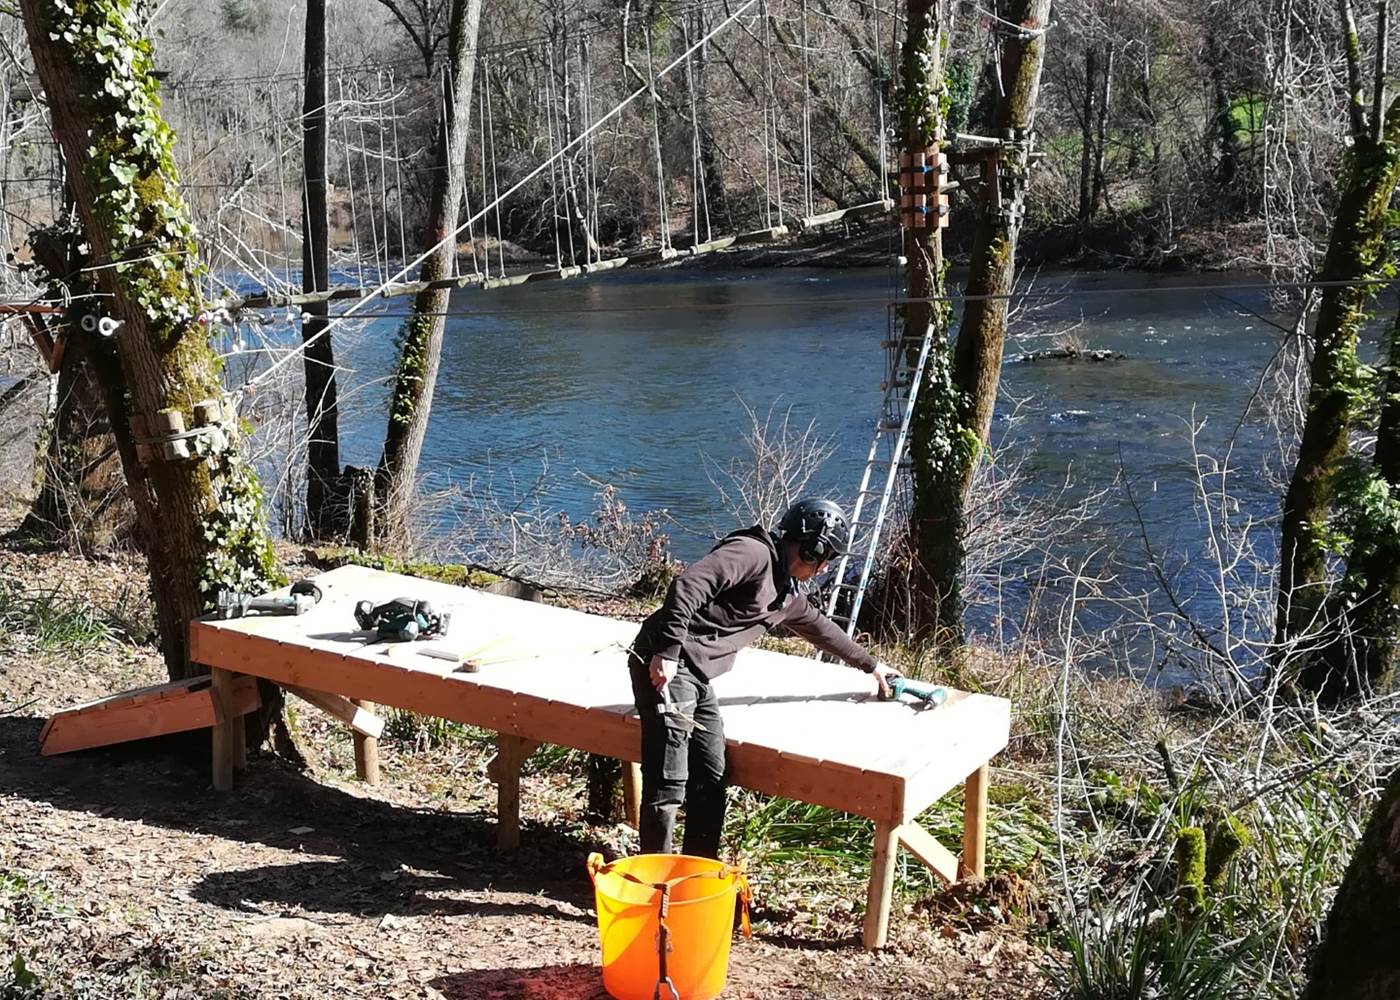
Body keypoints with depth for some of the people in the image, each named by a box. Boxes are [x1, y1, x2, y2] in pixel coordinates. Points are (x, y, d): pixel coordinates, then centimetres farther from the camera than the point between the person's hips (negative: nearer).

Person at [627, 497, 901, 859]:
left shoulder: (787, 592, 22)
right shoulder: (754, 553, -10)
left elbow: (820, 627, 40)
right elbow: (687, 586, -22)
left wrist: (871, 665, 50)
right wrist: (668, 652, -26)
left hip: (696, 676, 10)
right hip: (665, 664, -10)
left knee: (711, 781, 9)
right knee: (669, 784, -10)